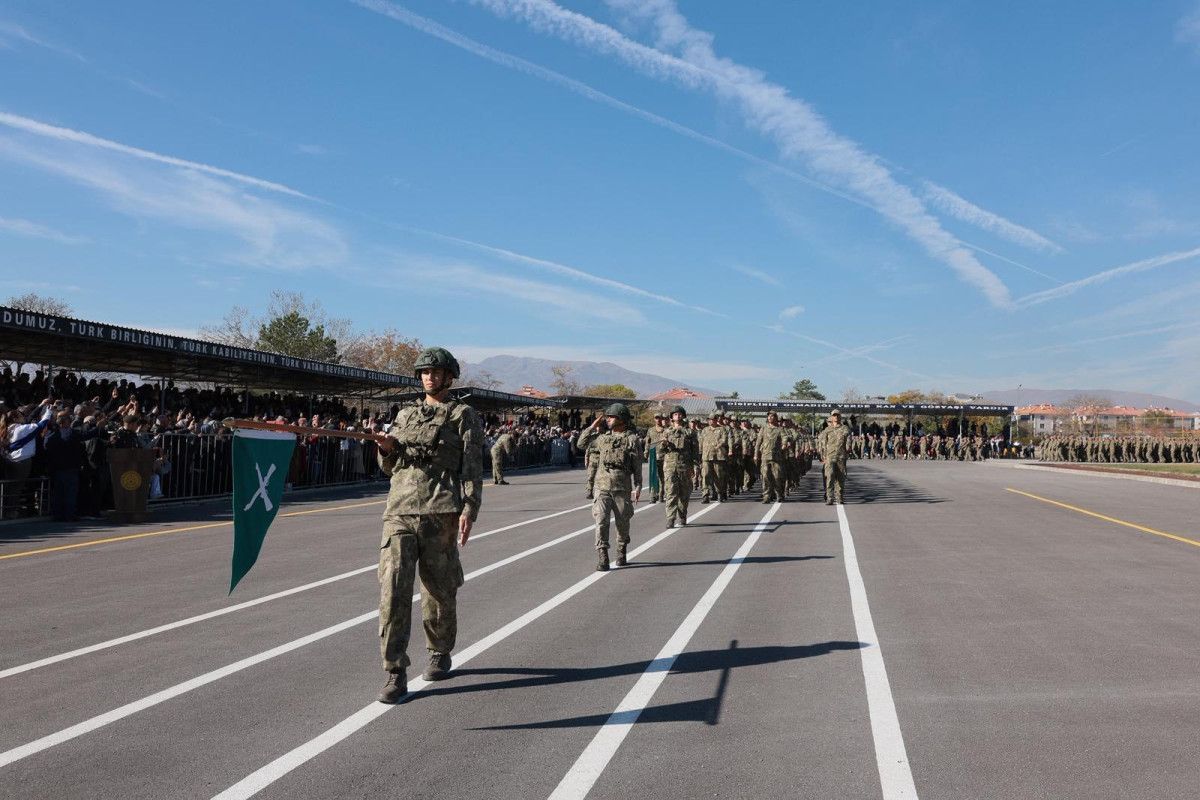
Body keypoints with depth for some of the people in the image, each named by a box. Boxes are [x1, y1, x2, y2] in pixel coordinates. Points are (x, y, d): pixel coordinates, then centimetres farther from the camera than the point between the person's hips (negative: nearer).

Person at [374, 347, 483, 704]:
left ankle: (440, 654, 29)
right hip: (400, 510, 3)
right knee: (393, 588, -8)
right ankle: (395, 672, -5)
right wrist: (387, 449, 2)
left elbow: (472, 466, -2)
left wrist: (469, 509, -14)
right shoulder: (405, 414, 20)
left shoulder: (463, 415, 6)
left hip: (440, 513, -3)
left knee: (438, 589, 7)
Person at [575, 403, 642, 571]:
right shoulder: (603, 437, 9)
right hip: (603, 488, 2)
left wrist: (638, 486, -8)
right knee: (601, 522, -10)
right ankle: (602, 559, -10)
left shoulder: (632, 439, -3)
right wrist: (593, 426, 8)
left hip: (622, 489, -2)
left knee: (623, 524, 11)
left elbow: (637, 466, -3)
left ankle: (622, 553, 34)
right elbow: (581, 444, 16)